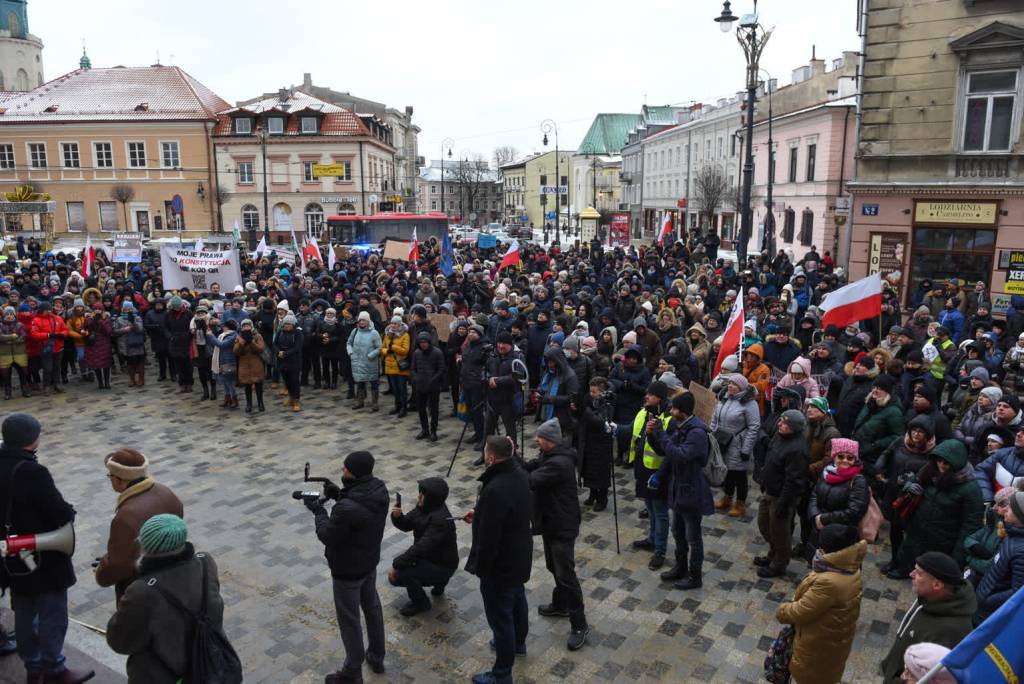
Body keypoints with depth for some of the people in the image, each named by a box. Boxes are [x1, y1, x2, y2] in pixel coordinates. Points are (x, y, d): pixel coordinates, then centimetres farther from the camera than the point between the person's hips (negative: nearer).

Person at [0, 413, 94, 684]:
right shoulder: (32, 472, -28)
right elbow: (61, 514, -25)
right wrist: (70, 511, -5)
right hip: (44, 559, -8)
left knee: (24, 614, 20)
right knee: (52, 616, 8)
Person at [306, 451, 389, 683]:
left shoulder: (346, 508, -38)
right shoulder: (380, 491, -14)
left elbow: (327, 536, -21)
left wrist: (319, 511, -7)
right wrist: (339, 495, -4)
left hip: (348, 570, -7)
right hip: (370, 562, 7)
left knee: (349, 620, 11)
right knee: (372, 608, 24)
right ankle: (377, 657, 43)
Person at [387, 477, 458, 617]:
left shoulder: (440, 520, -32)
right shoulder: (424, 507, -6)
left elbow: (420, 548, -32)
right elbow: (407, 525, 3)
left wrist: (396, 564, -24)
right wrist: (397, 516, -19)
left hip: (442, 566, -9)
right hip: (427, 556, 9)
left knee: (401, 571, -25)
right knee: (394, 576, 8)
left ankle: (421, 603, 1)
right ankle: (438, 581, 22)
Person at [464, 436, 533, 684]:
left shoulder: (494, 490, -35)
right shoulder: (520, 474, -6)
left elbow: (488, 537, -28)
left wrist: (479, 566, -13)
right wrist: (479, 514, 10)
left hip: (500, 564, -9)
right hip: (520, 555, 9)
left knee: (500, 616, 7)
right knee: (517, 600, 29)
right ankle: (518, 643, 53)